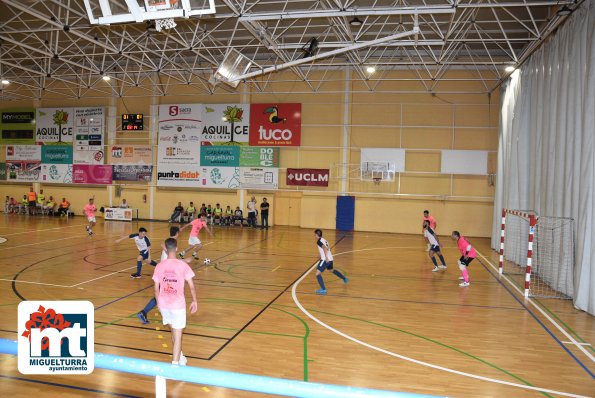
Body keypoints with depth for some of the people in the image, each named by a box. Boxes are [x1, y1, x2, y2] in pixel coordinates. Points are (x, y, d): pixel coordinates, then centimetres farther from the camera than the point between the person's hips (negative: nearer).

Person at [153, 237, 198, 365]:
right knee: (177, 336, 4)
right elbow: (191, 286, -10)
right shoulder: (183, 265, -12)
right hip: (178, 305, -4)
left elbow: (156, 289, 2)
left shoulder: (159, 266, -4)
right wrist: (194, 301, 4)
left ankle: (179, 357, 41)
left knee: (174, 331, 24)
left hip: (164, 305, 4)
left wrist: (158, 303, 17)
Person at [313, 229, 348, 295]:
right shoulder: (324, 240, 16)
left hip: (326, 260, -9)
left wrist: (326, 257, -35)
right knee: (332, 270, 35)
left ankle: (323, 289, -17)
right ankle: (345, 278, 51)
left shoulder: (319, 241, -8)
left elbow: (324, 248, -25)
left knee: (317, 273, -10)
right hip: (330, 259, 9)